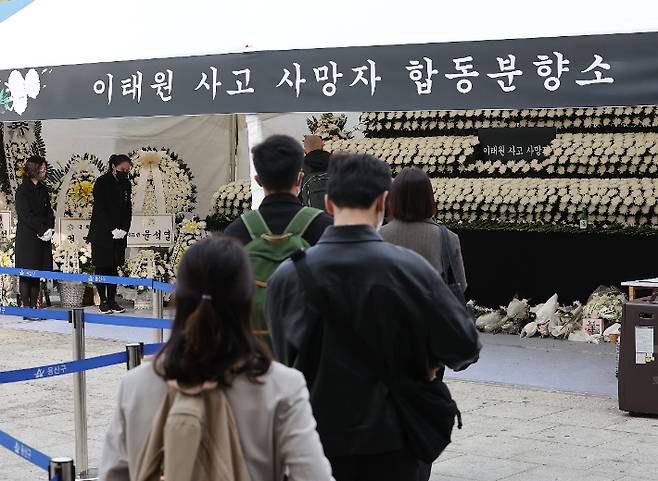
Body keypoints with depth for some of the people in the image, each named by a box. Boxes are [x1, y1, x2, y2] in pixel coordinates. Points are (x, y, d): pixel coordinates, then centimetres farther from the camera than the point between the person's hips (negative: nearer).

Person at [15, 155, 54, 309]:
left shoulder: (43, 190, 14)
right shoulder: (23, 190, -7)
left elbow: (49, 212, 13)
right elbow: (26, 215, -14)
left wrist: (50, 230, -6)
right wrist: (43, 230, -16)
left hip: (43, 238, 7)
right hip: (27, 237, -7)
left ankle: (34, 306, 10)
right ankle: (26, 307, -3)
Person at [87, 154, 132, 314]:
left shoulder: (126, 184, 9)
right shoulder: (102, 182, -8)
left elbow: (128, 209, 10)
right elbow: (100, 209, -13)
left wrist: (124, 229, -4)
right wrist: (112, 229, -18)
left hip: (119, 233, 5)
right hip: (101, 233, -5)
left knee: (114, 267, 5)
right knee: (102, 267, -1)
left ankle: (112, 300, 7)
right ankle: (103, 301, 3)